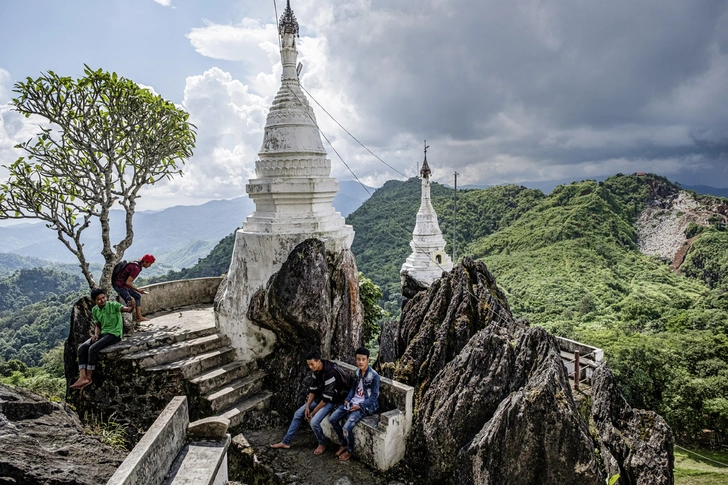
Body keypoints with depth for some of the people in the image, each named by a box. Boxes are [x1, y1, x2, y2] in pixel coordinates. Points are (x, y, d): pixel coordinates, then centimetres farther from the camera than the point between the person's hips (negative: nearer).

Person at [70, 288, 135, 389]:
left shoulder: (113, 305, -12)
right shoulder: (95, 310, 8)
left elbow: (128, 310, -28)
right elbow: (98, 325, 18)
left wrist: (132, 306, -53)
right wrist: (96, 334, -3)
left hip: (114, 334, -7)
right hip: (103, 333, 7)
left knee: (93, 349, -26)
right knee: (82, 348, -15)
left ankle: (88, 377, -12)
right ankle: (82, 377, -20)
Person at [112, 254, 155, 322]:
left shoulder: (137, 264, 7)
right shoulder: (136, 268, -23)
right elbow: (127, 282, -25)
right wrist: (138, 290, -19)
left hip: (124, 285, 10)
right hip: (119, 285, -10)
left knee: (137, 296, 11)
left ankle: (139, 317, 11)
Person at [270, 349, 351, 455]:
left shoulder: (330, 373, -32)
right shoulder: (317, 370, -6)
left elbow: (327, 398, -28)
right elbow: (312, 389, 4)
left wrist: (313, 412, -18)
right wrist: (307, 406, -5)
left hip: (331, 400, -8)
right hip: (320, 397, 8)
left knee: (314, 422, -24)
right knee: (298, 414, 4)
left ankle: (322, 444, 4)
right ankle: (286, 442, 17)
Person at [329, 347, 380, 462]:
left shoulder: (374, 376, -18)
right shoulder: (357, 372, 4)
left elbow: (374, 396, -15)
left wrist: (360, 406, -21)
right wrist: (347, 399, -1)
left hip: (366, 405, -7)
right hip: (353, 402, 7)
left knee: (347, 427, -23)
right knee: (332, 419, -4)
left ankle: (350, 450, 6)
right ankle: (343, 443, 16)